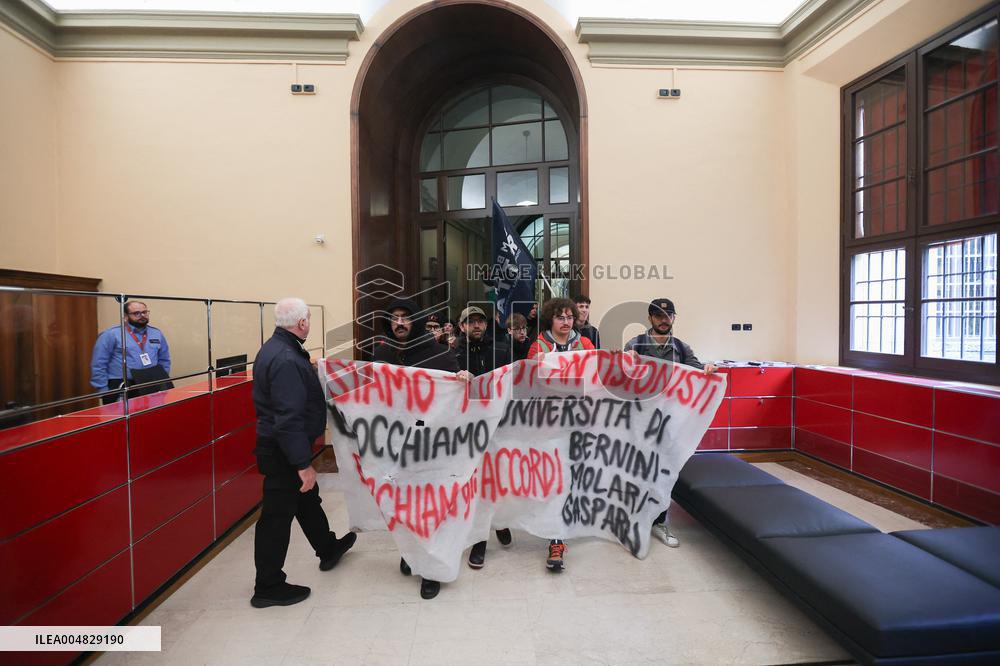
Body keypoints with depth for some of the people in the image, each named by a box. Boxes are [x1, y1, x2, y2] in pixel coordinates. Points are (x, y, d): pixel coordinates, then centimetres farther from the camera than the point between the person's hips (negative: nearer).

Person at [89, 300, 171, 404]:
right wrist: (104, 391, -8)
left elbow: (164, 361, 17)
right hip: (120, 390, -4)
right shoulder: (110, 335, -4)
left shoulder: (157, 334, 11)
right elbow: (98, 365, -5)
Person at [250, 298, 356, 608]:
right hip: (283, 451, -11)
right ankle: (267, 587, 21)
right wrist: (303, 464, -27)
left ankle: (327, 548, 45)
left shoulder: (275, 348, 6)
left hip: (279, 445, 11)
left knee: (307, 500, 25)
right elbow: (289, 418, -31)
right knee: (278, 515, 4)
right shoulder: (286, 360, -28)